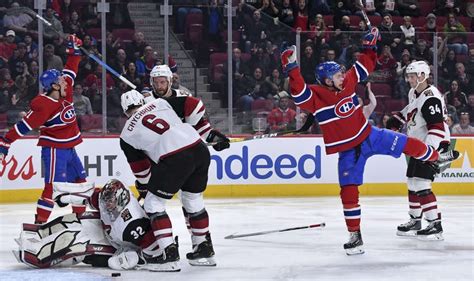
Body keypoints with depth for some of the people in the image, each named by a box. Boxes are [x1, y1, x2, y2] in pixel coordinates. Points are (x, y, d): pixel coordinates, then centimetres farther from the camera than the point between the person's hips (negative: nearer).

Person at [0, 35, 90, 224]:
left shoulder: (65, 92, 2)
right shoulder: (44, 106, -22)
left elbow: (70, 70, 15)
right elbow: (24, 126, -24)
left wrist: (74, 50, 9)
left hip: (68, 147, 9)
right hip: (53, 149, -9)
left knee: (79, 180, 14)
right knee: (53, 185, -15)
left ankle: (79, 213, 27)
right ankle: (40, 221, -16)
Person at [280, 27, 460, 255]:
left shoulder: (347, 83, -6)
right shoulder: (316, 97, -21)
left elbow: (364, 67, 9)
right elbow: (299, 93, -40)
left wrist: (370, 47, 3)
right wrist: (292, 70, -50)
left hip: (369, 135, 4)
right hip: (347, 151, -4)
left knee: (408, 144, 6)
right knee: (348, 191, -6)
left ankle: (436, 158, 37)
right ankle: (355, 235, 3)